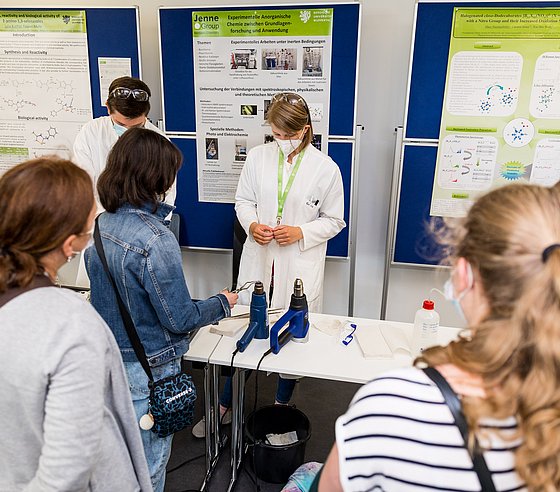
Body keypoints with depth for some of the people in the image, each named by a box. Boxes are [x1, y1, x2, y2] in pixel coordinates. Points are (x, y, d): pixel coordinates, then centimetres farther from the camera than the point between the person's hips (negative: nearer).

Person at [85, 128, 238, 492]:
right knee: (149, 460, 16)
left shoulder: (102, 223, -4)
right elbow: (180, 319, -22)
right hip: (147, 370, -7)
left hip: (109, 359, 8)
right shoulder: (156, 240, -29)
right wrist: (223, 304, -4)